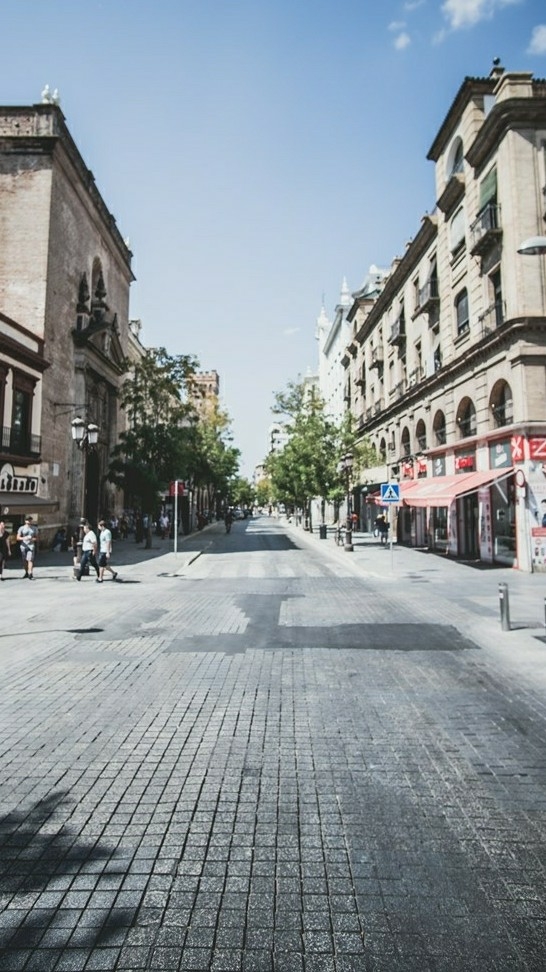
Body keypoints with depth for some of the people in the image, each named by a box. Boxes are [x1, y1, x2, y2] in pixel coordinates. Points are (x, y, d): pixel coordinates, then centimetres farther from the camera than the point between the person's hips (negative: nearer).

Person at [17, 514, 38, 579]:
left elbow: (36, 538, 11)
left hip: (31, 545, -1)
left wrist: (32, 539, -11)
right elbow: (18, 537, 1)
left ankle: (30, 574, -21)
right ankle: (26, 572, 24)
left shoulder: (34, 528, 9)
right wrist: (24, 538, -18)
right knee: (24, 560, 6)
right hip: (23, 546, 1)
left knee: (30, 560, -14)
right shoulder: (21, 528, 5)